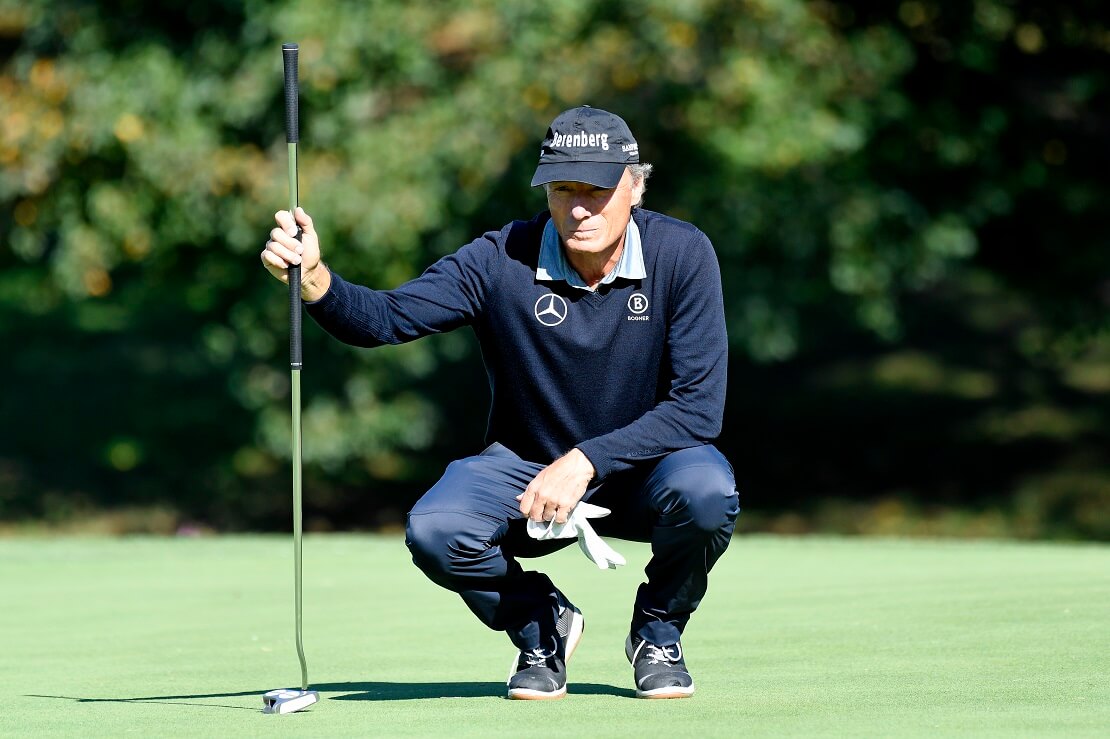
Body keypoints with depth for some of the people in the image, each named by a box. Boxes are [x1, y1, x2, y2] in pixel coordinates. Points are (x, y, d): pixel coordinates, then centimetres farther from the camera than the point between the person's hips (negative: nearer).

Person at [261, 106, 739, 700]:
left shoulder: (683, 255, -17)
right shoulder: (502, 261, -15)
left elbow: (698, 406, -21)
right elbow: (385, 318, -23)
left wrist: (585, 462, -29)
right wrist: (315, 280, -44)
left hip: (641, 466, -1)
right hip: (525, 467, 1)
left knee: (705, 489, -35)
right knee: (435, 532, -29)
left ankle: (658, 630, -1)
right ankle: (542, 623, 5)